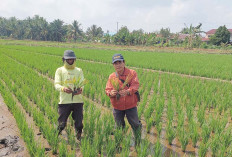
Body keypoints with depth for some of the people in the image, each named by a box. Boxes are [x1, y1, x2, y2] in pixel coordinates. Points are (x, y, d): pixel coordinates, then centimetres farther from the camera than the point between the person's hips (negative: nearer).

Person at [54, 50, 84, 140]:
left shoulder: (79, 70, 14)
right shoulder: (60, 70, 9)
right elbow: (56, 84, -3)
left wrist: (80, 89, -22)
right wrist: (63, 88, -26)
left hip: (77, 100, 2)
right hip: (64, 101, -1)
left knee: (79, 123, 4)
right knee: (61, 124, 1)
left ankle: (79, 139, 22)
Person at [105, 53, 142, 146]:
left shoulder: (132, 73, -5)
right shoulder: (111, 77, 2)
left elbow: (135, 85, -15)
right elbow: (107, 89, -2)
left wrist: (128, 91, -35)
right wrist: (110, 93, -27)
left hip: (131, 105, -2)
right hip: (117, 107, 2)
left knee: (136, 125, 8)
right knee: (119, 127, 15)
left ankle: (138, 144, 30)